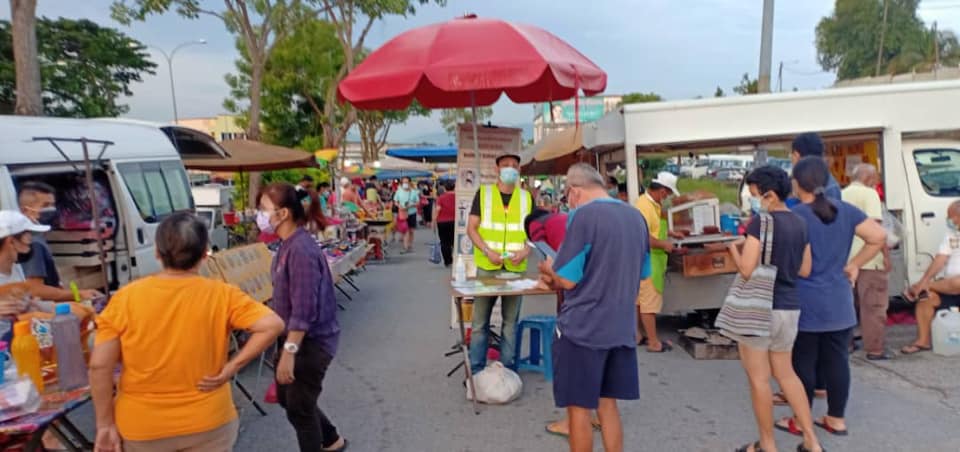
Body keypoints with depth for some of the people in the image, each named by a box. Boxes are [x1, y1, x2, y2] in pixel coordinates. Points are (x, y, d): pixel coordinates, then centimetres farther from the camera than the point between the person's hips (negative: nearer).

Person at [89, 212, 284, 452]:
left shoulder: (126, 297, -10)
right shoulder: (220, 294, -12)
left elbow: (99, 365, -11)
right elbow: (272, 325, -20)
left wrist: (105, 424, -2)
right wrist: (232, 366, -13)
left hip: (143, 428, 1)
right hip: (207, 424, 0)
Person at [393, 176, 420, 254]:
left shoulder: (414, 192, -2)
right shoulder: (399, 191, 1)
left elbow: (418, 202, 1)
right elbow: (395, 201, 6)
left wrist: (411, 205, -16)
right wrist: (399, 206, -14)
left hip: (412, 213, 1)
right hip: (402, 213, 0)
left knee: (411, 230, 8)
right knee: (405, 230, -6)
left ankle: (410, 246, 21)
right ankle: (405, 247, -6)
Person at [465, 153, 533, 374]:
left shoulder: (526, 197, 8)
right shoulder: (483, 193, 3)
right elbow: (471, 228, 0)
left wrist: (526, 250, -9)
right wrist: (488, 251, -14)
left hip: (516, 268, 2)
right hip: (486, 267, -2)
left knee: (510, 321, 9)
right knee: (480, 321, 4)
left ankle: (508, 370, 20)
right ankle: (476, 371, 15)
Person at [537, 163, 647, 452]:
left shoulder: (583, 215, -14)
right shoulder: (636, 216, 9)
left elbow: (567, 279, -15)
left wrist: (548, 270, 8)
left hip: (582, 328, -7)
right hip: (621, 327, 7)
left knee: (579, 407, 6)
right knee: (607, 404, 17)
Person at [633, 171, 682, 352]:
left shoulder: (651, 203, 10)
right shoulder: (645, 206, -23)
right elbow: (644, 237, -29)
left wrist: (668, 233, 13)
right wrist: (664, 244, -18)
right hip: (647, 260, -11)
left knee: (639, 299, 16)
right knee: (650, 301, -4)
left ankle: (638, 334, 25)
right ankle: (654, 343, 2)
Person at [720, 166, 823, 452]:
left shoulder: (761, 222, -15)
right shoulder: (799, 223, 8)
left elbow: (747, 270, -20)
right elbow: (805, 270, 13)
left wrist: (734, 247, -3)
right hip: (789, 307, 8)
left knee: (759, 379, 6)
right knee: (786, 374, 21)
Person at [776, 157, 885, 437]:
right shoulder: (845, 210, 3)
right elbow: (879, 236, -1)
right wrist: (853, 265, 5)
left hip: (806, 304, -6)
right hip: (839, 302, 6)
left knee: (803, 363, 5)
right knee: (837, 361, 12)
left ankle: (800, 422, 15)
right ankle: (836, 419, 23)